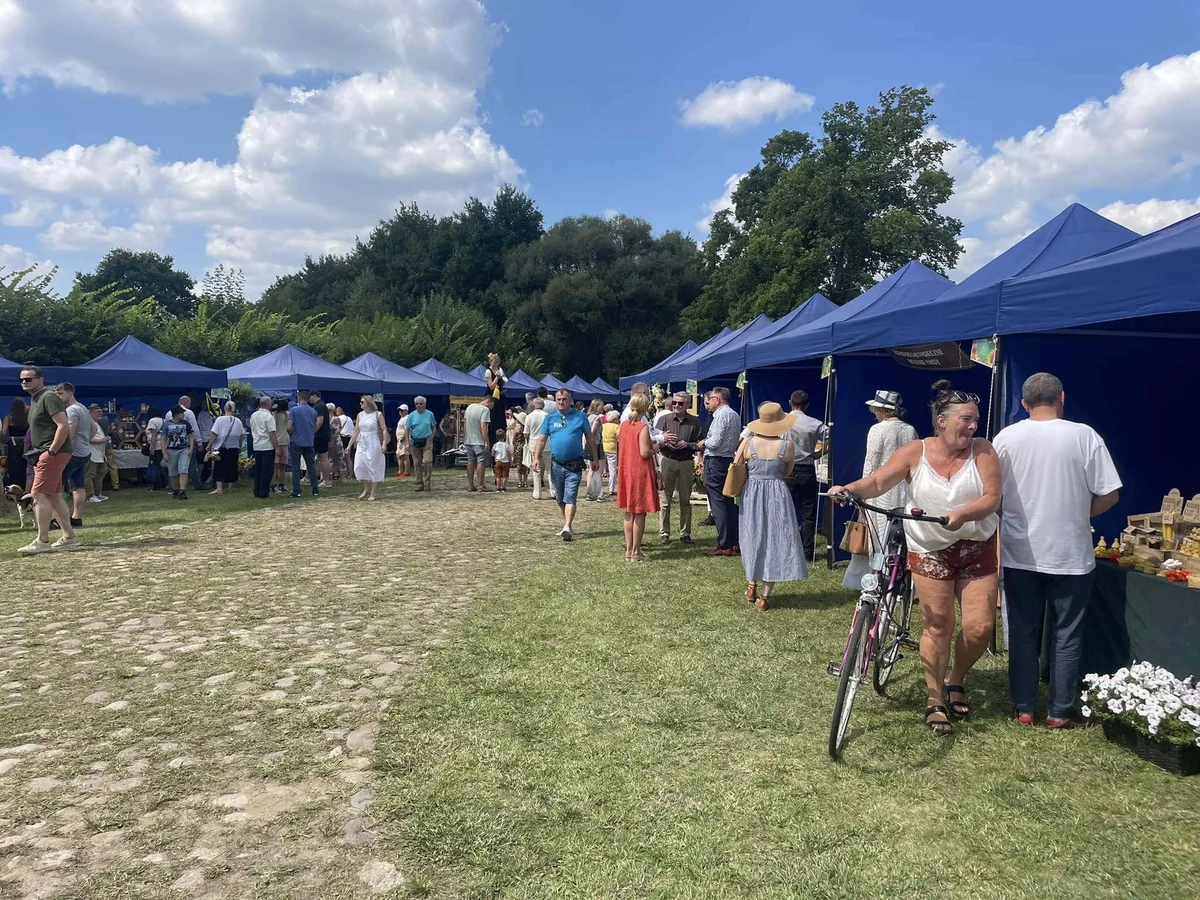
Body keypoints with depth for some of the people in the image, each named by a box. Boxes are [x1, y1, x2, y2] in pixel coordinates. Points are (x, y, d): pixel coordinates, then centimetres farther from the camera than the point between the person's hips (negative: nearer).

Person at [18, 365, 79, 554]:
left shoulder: (48, 397, -12)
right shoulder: (35, 400, 19)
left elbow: (63, 426, -21)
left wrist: (51, 452, -20)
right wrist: (37, 452, 13)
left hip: (54, 453, -10)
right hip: (44, 454, 10)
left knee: (39, 494, -11)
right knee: (54, 496, 12)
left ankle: (42, 541, -9)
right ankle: (69, 537, 17)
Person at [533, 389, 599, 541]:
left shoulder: (580, 416, 0)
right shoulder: (549, 418, 5)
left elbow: (589, 438, 5)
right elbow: (542, 439, 4)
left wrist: (594, 459, 3)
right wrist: (536, 457, -7)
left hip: (574, 464, -3)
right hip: (556, 464, 4)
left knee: (570, 497, -11)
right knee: (560, 498, 13)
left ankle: (567, 527, -17)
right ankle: (567, 525, 27)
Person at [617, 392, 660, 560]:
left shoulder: (624, 425, 5)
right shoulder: (643, 427, -15)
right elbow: (644, 452, -21)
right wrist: (654, 450, -1)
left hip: (626, 472, 7)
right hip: (641, 473, -7)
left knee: (629, 513, 13)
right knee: (640, 513, 0)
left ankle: (628, 550, 19)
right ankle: (636, 552, 3)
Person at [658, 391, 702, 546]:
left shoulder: (695, 422, 4)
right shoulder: (664, 419, 3)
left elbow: (699, 443, 3)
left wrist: (687, 444, -15)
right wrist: (664, 441, -20)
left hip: (686, 462, 1)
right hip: (668, 461, -1)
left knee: (685, 500, 8)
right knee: (665, 500, 1)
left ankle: (685, 534, 16)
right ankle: (663, 533, 7)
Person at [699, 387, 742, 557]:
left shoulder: (721, 415, -15)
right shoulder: (735, 415, 13)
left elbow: (715, 442, -21)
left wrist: (704, 443, 0)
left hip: (716, 462, -9)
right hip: (730, 459, 9)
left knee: (718, 505, -5)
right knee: (730, 503, 13)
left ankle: (724, 546, -3)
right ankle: (734, 543, 17)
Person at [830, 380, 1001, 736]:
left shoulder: (982, 450, -5)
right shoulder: (915, 453, -7)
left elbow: (992, 498, -13)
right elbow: (877, 483, -13)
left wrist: (961, 513, -31)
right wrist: (848, 489, -33)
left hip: (977, 549, 1)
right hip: (930, 551, -1)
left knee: (980, 627, -1)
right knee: (937, 627, 1)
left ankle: (955, 681, 28)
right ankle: (935, 701, 16)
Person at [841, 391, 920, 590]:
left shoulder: (878, 430, -8)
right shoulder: (911, 431, 7)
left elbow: (870, 465, -8)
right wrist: (910, 488, 19)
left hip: (882, 490, -5)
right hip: (905, 491, 5)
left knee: (878, 538, 2)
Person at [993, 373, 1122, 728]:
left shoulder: (1006, 438, -5)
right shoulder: (1084, 436, -9)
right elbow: (1108, 495, -6)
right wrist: (1079, 515, 11)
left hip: (1019, 553, 2)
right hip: (1070, 555, -1)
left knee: (1023, 632, 12)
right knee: (1067, 635, 11)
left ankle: (1025, 708, 19)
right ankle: (1059, 712, 18)